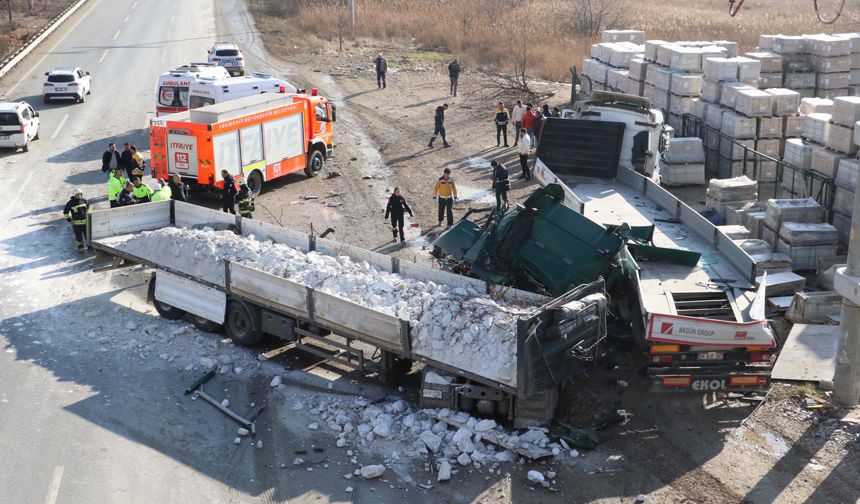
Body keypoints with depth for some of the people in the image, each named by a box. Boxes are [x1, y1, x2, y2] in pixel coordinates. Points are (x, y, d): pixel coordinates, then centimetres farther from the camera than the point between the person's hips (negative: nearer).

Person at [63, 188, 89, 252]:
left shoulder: (84, 200, 1)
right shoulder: (70, 203, -11)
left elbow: (87, 207, 23)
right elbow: (65, 212, -2)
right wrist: (69, 220, -5)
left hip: (85, 221, 4)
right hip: (76, 223, -4)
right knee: (79, 236, 1)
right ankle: (80, 247, 14)